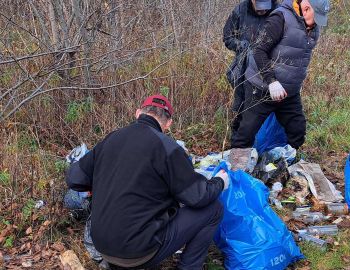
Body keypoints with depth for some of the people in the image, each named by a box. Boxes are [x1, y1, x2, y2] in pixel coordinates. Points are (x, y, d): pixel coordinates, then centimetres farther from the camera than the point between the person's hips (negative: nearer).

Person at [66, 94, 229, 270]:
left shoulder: (110, 139, 3)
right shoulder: (166, 147, -14)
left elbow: (74, 179, 8)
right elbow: (198, 197, -9)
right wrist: (220, 182, 11)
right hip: (138, 253, -7)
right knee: (213, 209, 3)